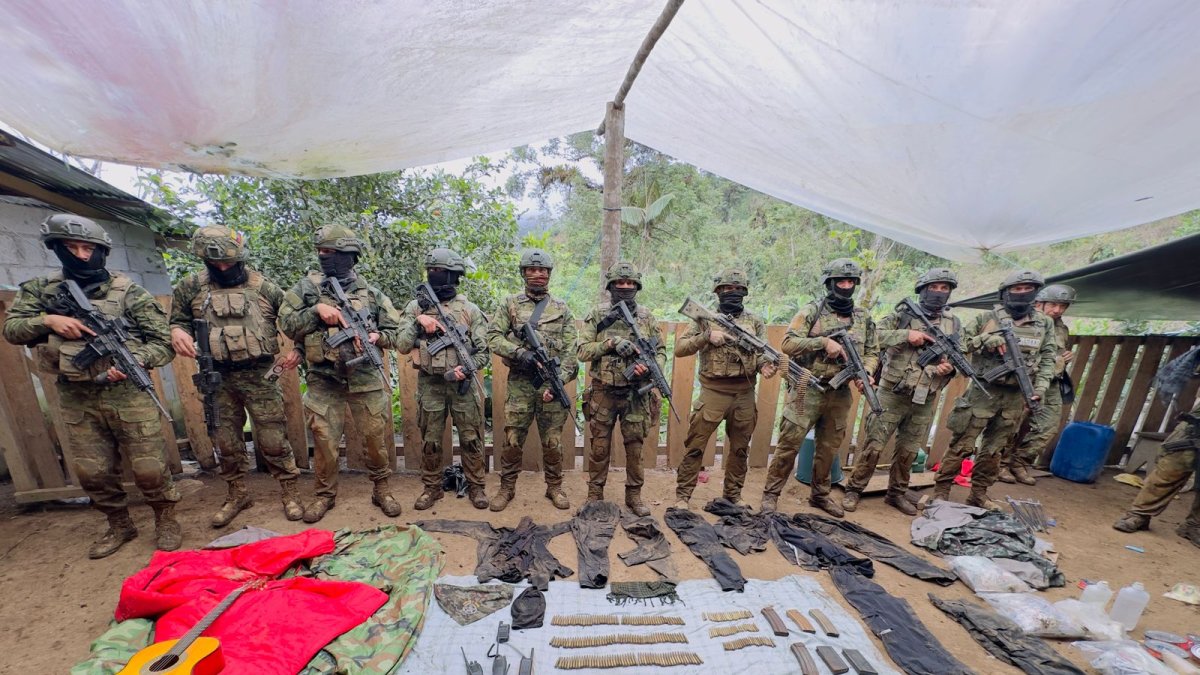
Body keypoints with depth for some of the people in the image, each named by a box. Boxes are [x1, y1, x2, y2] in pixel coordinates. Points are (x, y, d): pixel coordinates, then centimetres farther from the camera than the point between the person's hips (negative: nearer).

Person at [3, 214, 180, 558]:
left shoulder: (128, 291, -3)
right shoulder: (40, 289, 9)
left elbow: (164, 341, -5)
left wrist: (133, 360, -22)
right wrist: (47, 321, -12)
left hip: (126, 392, -4)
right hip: (75, 398, 4)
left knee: (148, 467, -1)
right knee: (92, 472, 12)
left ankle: (166, 520, 20)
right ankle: (119, 525, 31)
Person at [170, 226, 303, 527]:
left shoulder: (263, 286, -2)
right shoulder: (191, 287, 5)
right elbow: (179, 320, 15)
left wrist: (298, 349, -9)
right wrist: (177, 331, -9)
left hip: (259, 376, -3)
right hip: (217, 378, 3)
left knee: (273, 439, 1)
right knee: (226, 441, 15)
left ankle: (289, 492, 16)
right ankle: (237, 494, 33)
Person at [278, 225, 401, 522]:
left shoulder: (371, 292, 2)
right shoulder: (306, 287, 4)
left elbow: (395, 332, 4)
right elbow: (286, 324, 3)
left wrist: (377, 336, -16)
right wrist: (316, 311, -12)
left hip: (366, 380, -1)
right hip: (323, 381, 1)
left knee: (376, 438, 7)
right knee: (324, 441, 10)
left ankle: (381, 489, 25)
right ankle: (325, 494, 32)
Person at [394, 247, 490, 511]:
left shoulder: (470, 309, -1)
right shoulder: (415, 307, 4)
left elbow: (483, 350, -2)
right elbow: (402, 346, -2)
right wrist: (418, 321, -15)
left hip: (463, 384, -1)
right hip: (429, 385, 2)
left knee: (471, 439, 7)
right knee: (430, 441, 13)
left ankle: (475, 486, 24)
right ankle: (432, 488, 31)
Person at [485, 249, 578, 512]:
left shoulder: (562, 309, 5)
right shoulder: (510, 304, 6)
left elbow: (569, 350, 0)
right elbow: (493, 337, -1)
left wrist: (559, 381, -11)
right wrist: (519, 352, -17)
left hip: (551, 382, 0)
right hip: (519, 383, 0)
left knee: (552, 441, 10)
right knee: (512, 440, 8)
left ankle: (554, 487, 29)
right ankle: (507, 488, 28)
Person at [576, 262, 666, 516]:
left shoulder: (646, 316, 3)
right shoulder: (597, 315, -2)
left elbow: (661, 351, 6)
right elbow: (581, 350, -6)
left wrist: (651, 367, -15)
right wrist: (610, 343, -19)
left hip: (636, 393, 2)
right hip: (603, 392, -1)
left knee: (635, 447, 11)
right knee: (599, 447, 11)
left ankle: (634, 495, 30)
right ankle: (595, 493, 30)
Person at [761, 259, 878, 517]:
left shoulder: (864, 317, 10)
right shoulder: (812, 311, -5)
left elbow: (872, 352, 13)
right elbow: (788, 343, -13)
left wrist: (865, 373, -7)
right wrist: (824, 342, -21)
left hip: (840, 394, 5)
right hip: (807, 390, -5)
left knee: (829, 448, 16)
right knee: (789, 444, -1)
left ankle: (820, 494, 35)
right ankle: (771, 494, 12)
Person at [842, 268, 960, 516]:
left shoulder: (953, 323, 10)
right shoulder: (903, 314, -2)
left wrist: (950, 367, -7)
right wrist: (906, 334, -20)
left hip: (925, 401, 4)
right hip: (892, 394, -4)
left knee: (909, 451, 13)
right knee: (874, 446, 0)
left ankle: (896, 494, 31)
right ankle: (853, 490, 14)